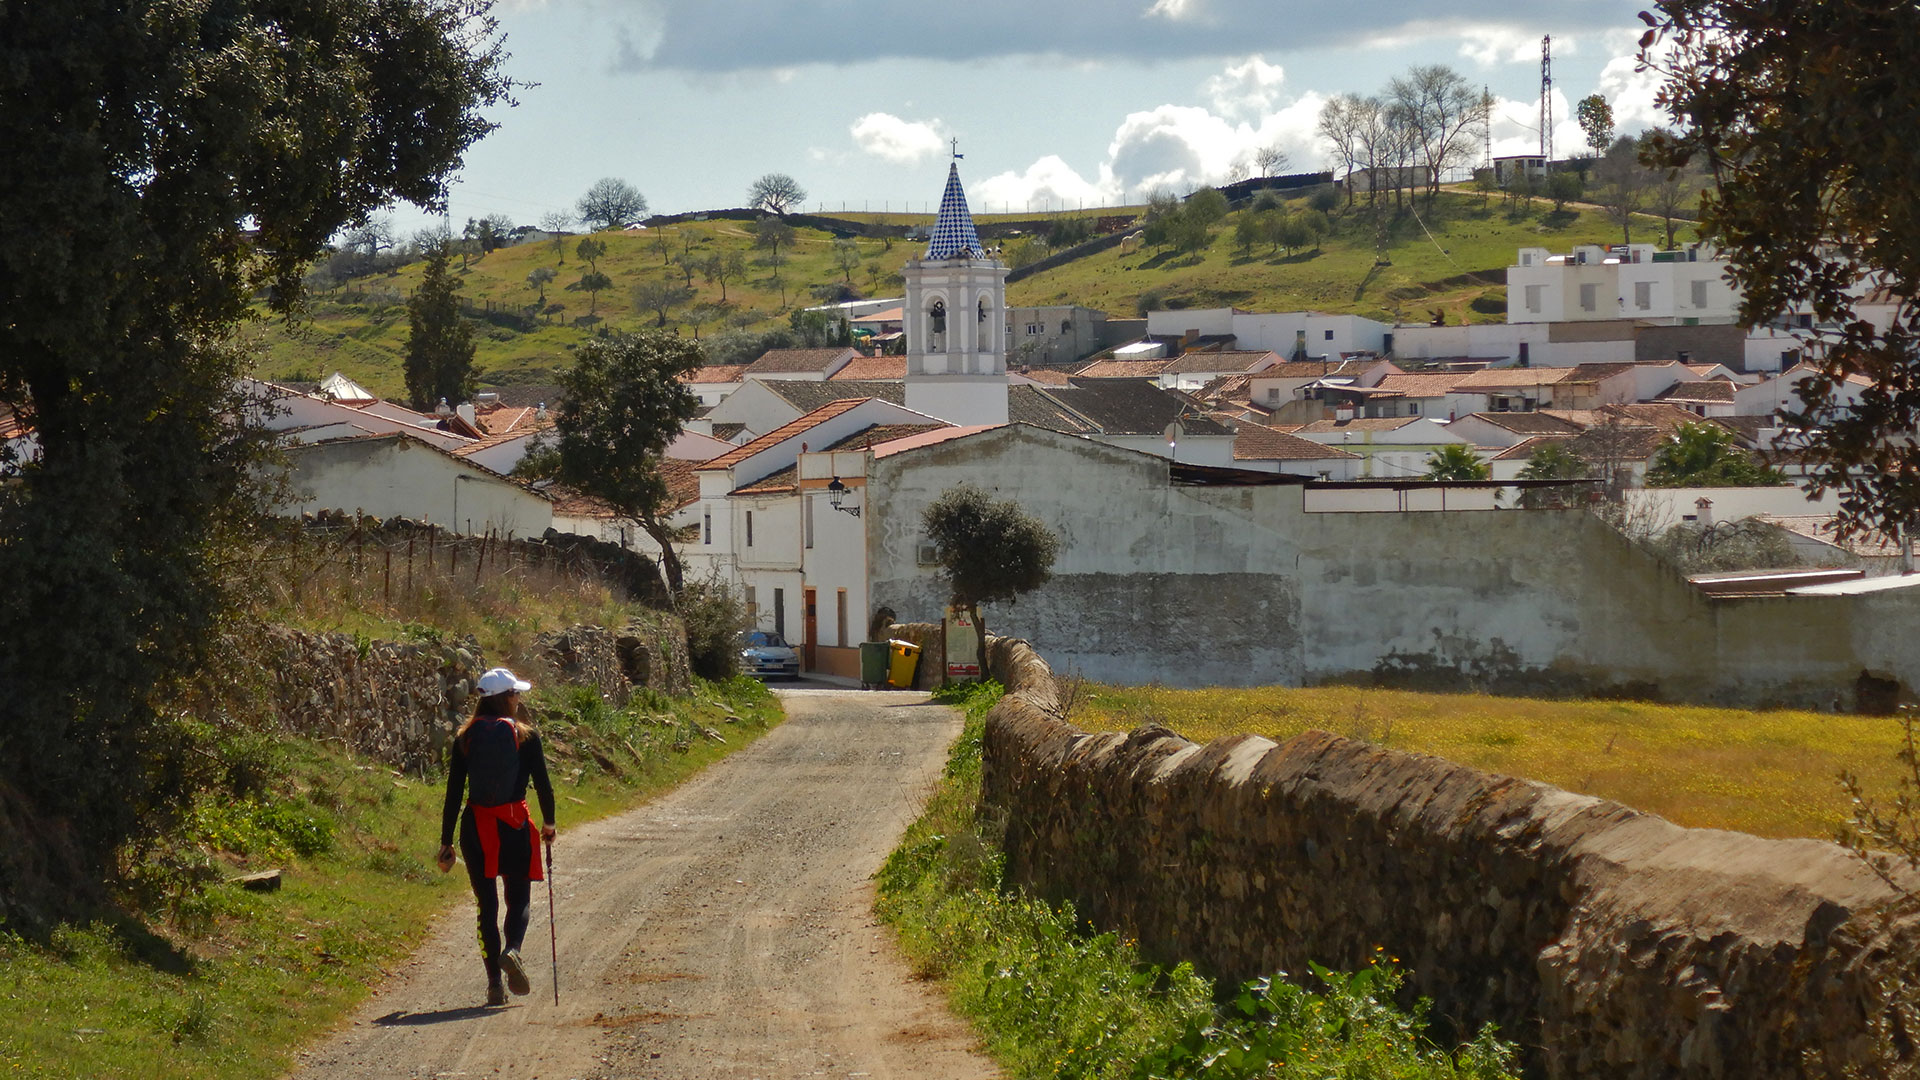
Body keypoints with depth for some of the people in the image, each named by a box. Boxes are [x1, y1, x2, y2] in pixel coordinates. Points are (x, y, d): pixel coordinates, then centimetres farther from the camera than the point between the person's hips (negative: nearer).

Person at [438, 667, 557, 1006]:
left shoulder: (465, 737, 1)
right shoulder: (525, 736, -4)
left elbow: (454, 792, 1)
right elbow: (543, 783, -2)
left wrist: (446, 842, 5)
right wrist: (549, 823, 15)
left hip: (475, 826, 2)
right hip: (514, 826, -2)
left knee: (486, 904, 9)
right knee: (518, 898, 10)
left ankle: (494, 983, 5)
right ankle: (512, 950, -21)